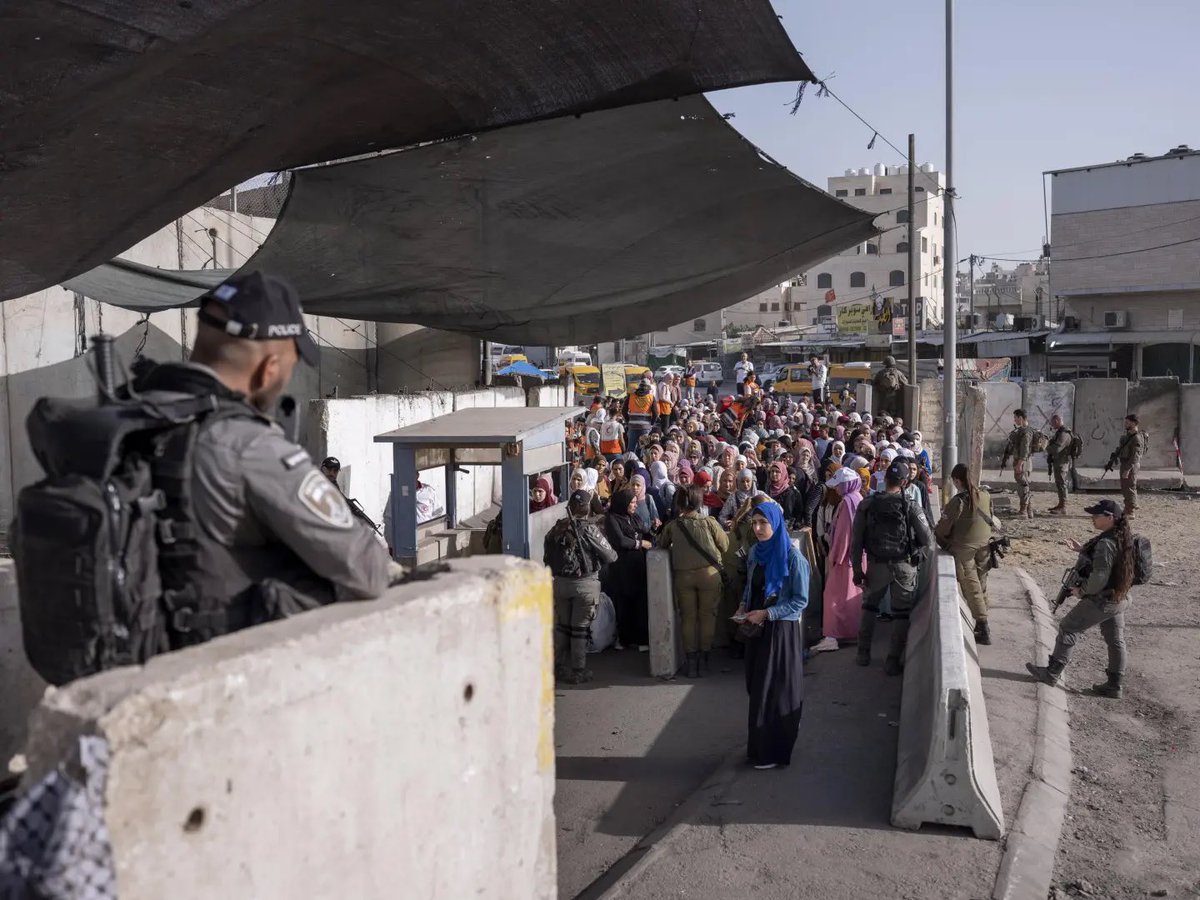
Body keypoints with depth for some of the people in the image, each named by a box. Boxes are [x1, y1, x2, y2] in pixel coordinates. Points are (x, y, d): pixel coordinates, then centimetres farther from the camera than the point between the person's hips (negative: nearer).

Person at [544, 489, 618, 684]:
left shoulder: (557, 529, 0)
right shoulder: (590, 529, -14)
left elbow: (547, 558, 7)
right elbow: (610, 557, -9)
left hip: (560, 582, 4)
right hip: (585, 583, -4)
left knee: (561, 626, 15)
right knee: (580, 628, 5)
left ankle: (559, 667, 24)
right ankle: (578, 672, 11)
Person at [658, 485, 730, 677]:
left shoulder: (672, 525, -4)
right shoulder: (709, 522, -8)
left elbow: (662, 544, 11)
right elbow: (725, 545, -1)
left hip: (683, 575, 1)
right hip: (708, 573, -1)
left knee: (688, 617, 10)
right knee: (707, 615, 12)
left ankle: (691, 662, 13)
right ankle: (704, 658, 18)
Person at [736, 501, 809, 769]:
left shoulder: (793, 557, -15)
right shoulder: (755, 552, 5)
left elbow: (801, 601, -13)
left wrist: (766, 613, -17)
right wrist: (744, 607, 0)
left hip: (781, 631, -6)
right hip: (756, 628, 6)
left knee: (776, 691, 2)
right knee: (757, 688, 11)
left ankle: (774, 752, 16)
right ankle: (760, 747, 25)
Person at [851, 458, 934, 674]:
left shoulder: (867, 504, -5)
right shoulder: (909, 507, -11)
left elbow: (856, 541, -4)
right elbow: (928, 541, -10)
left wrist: (857, 569, 3)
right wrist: (916, 557, 8)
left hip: (876, 565, 2)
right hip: (904, 566, -2)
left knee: (869, 606, 21)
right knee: (902, 613, 11)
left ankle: (863, 654, 23)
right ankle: (893, 660, 11)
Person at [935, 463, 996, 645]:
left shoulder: (957, 501, -22)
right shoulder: (985, 495, -5)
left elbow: (944, 527, -13)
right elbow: (990, 519, 9)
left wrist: (936, 535, 7)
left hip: (964, 548, -6)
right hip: (984, 544, 6)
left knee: (971, 586, 2)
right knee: (981, 582, 17)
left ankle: (983, 630, 1)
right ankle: (982, 625, 27)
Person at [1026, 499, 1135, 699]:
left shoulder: (1106, 543, -26)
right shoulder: (1123, 537, 3)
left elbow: (1099, 577, -29)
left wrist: (1081, 590, -13)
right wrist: (1082, 549, 15)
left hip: (1101, 601, -9)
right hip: (1120, 599, 9)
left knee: (1068, 629, 5)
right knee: (1115, 641, 14)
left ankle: (1052, 673, 14)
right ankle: (1114, 686, 23)